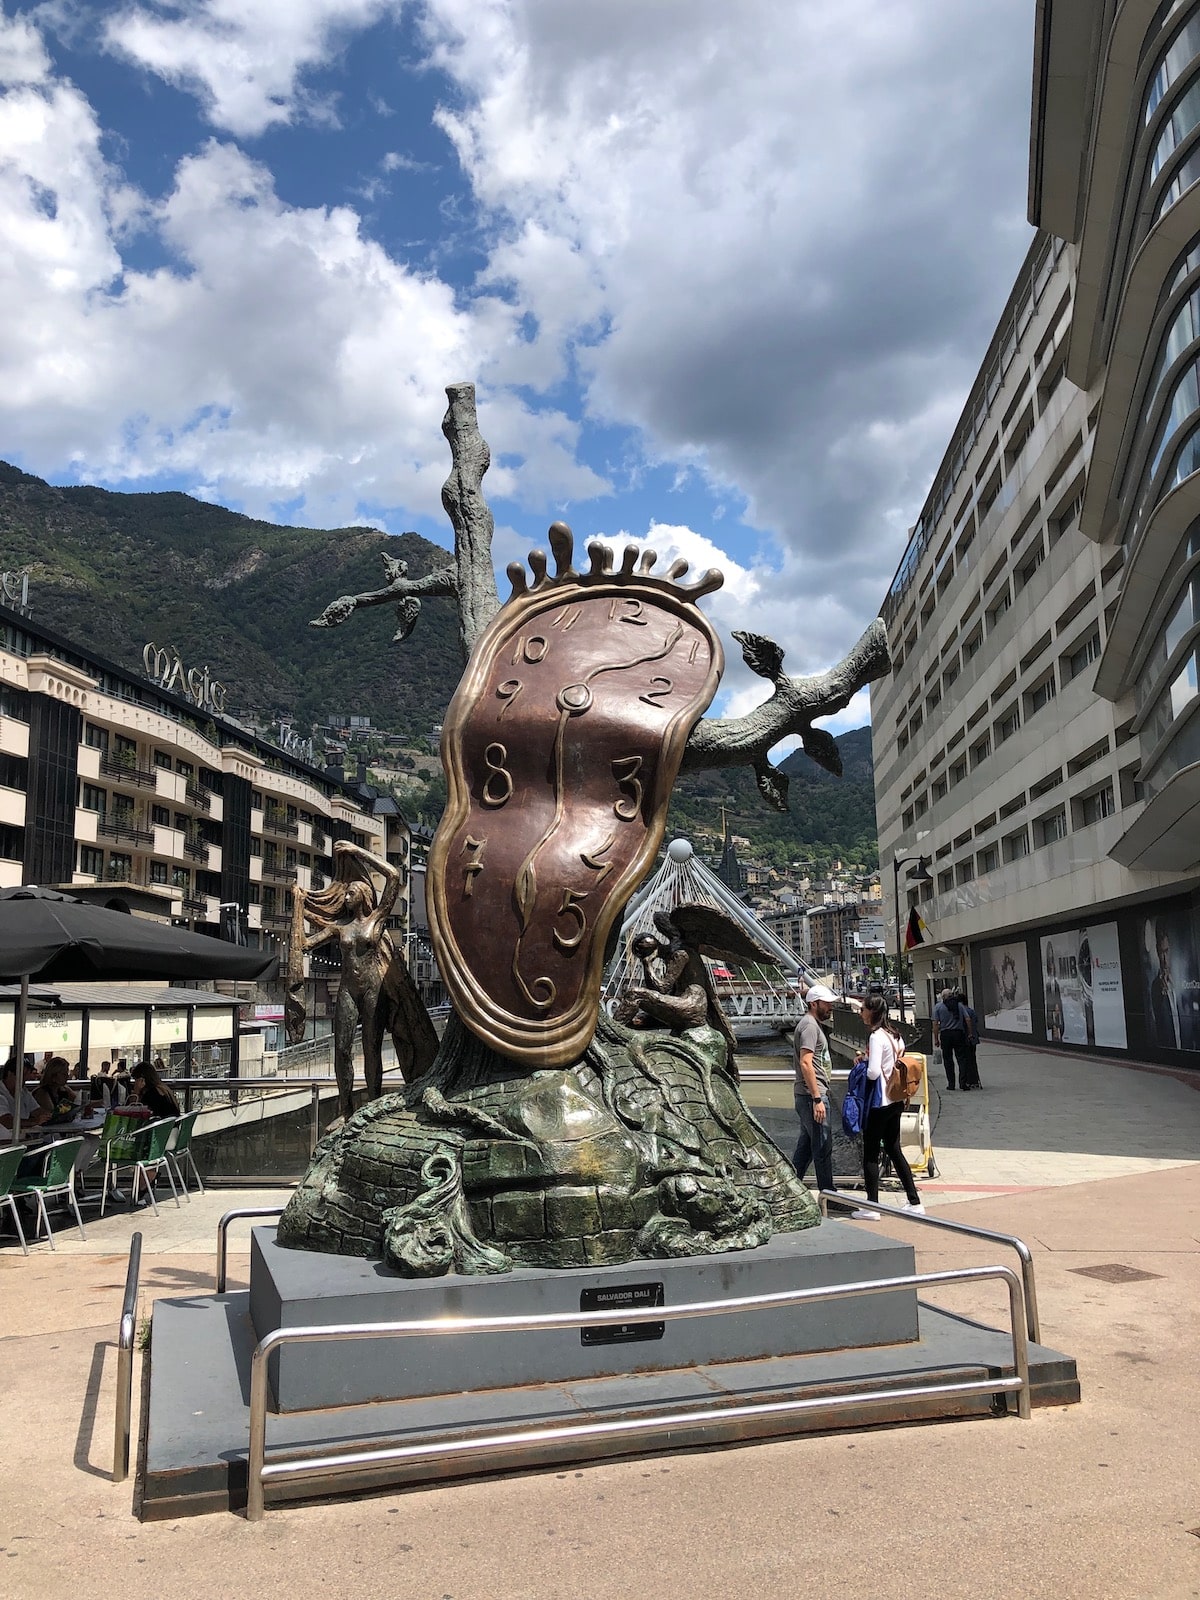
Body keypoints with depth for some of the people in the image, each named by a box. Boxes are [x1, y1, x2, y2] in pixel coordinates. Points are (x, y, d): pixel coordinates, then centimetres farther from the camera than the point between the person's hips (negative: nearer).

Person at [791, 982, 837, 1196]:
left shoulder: (814, 1024, 19)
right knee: (823, 1147, -4)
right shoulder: (809, 1026, -14)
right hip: (812, 1096, -10)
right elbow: (805, 1063, -22)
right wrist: (817, 1099, -24)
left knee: (805, 1146, 14)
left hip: (810, 1096, 10)